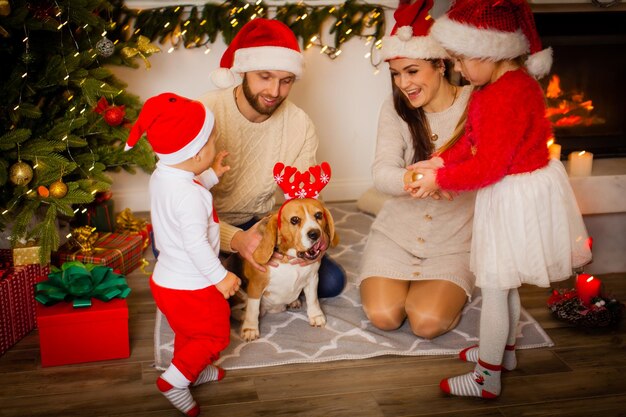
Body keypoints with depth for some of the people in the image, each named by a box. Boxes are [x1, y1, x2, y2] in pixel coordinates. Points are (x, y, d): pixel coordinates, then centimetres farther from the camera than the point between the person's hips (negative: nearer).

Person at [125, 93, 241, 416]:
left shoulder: (161, 176, -3)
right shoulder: (190, 195, -33)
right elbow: (195, 243, -32)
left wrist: (212, 175, 15)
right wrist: (220, 277, -22)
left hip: (166, 279, 9)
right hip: (191, 288, -9)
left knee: (188, 332, 30)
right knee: (214, 336, 13)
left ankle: (192, 371, 49)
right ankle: (173, 381, 17)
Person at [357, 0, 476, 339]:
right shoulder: (395, 109, -5)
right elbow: (382, 173, -18)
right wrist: (414, 179, -42)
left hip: (454, 238, -2)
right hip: (398, 231, 2)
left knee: (428, 322, -19)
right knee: (383, 315, -14)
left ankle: (450, 290, 15)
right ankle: (401, 280, 20)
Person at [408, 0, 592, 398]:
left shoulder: (507, 96, -28)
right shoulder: (504, 83, 6)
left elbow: (490, 165, -26)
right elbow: (474, 140, 12)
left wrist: (440, 180, -16)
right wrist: (443, 160, -1)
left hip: (517, 197, -10)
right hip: (511, 191, 10)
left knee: (494, 287, 2)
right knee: (505, 283, 24)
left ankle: (487, 378, 17)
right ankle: (504, 350, 44)